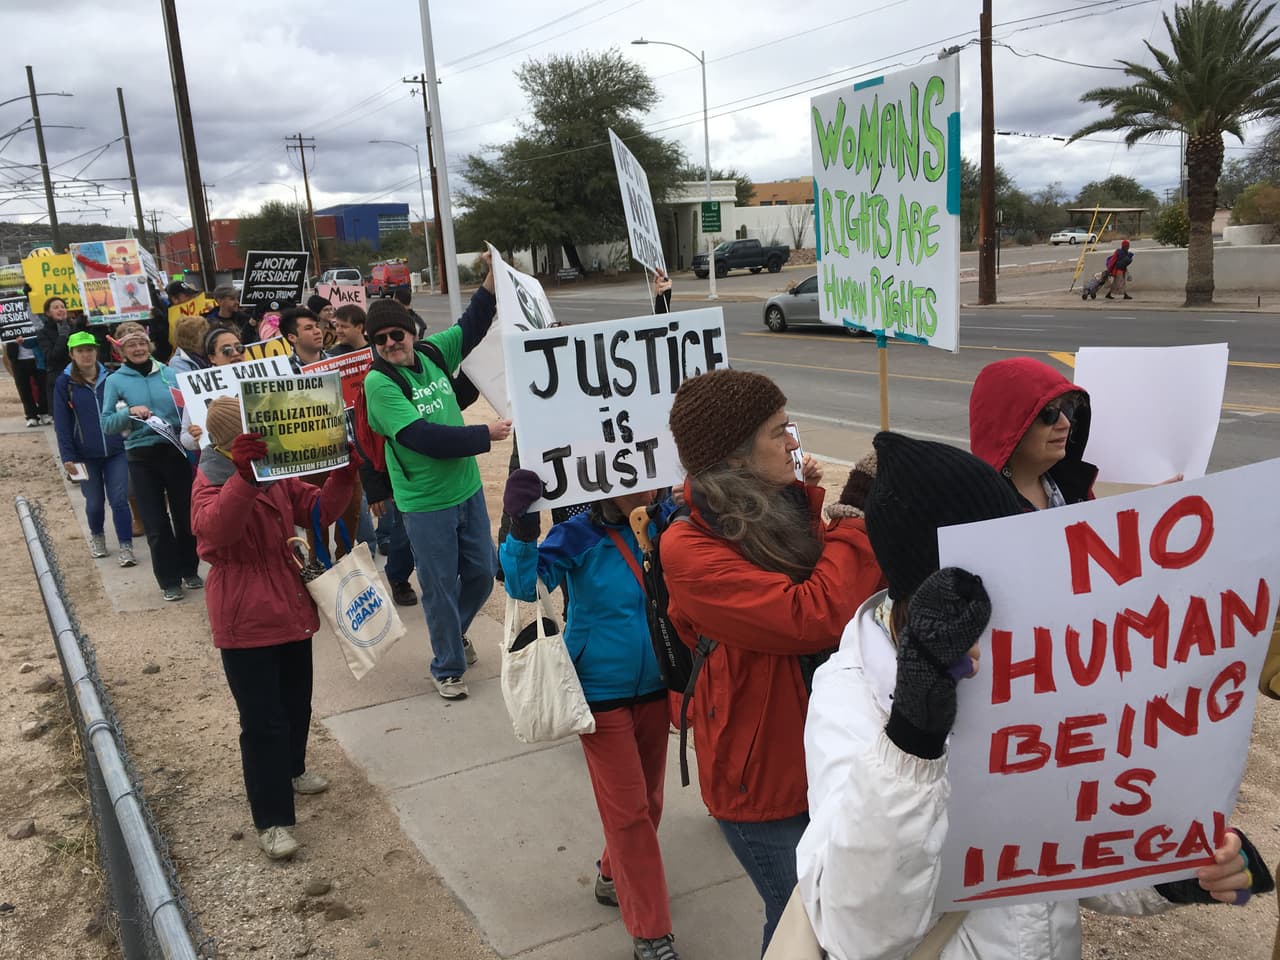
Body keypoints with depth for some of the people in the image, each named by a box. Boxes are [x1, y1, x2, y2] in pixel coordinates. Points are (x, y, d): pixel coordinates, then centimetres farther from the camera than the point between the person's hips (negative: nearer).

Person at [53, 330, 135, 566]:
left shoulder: (110, 378, 1)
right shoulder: (64, 383, -2)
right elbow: (61, 423, -3)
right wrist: (67, 456, -9)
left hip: (116, 451, 0)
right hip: (86, 455, 0)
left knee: (119, 500, -4)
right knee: (95, 502, 12)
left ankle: (126, 547, 2)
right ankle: (97, 536, 38)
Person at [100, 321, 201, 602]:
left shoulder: (170, 373, 3)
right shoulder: (115, 381, -1)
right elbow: (106, 424, -3)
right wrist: (129, 412, -19)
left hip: (176, 452, 1)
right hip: (142, 458, -1)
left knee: (185, 514, 11)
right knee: (156, 522, 5)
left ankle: (190, 571, 28)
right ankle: (169, 580, 16)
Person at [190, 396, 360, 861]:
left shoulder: (276, 475, 7)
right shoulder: (210, 484, -15)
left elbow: (319, 510, 6)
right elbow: (215, 529, -36)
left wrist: (342, 475, -11)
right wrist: (242, 477, -51)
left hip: (291, 607, 7)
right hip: (245, 618, -7)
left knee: (297, 703, 21)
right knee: (263, 721, -4)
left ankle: (291, 770, 46)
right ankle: (272, 820, 6)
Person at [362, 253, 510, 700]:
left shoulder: (432, 353, 0)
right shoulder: (378, 383, -16)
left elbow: (470, 328, 17)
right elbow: (423, 437, -25)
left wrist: (492, 278, 6)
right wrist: (485, 435, -22)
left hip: (467, 488, 6)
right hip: (425, 503, -6)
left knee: (482, 572, 17)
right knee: (441, 587, 5)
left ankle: (454, 632, 45)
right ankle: (448, 667, 25)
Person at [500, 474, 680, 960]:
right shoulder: (580, 535, -18)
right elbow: (525, 585, -27)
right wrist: (522, 532, -44)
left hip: (655, 687, 5)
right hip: (602, 693, -4)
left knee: (647, 799, 20)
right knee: (628, 811, 3)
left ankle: (614, 876, 46)